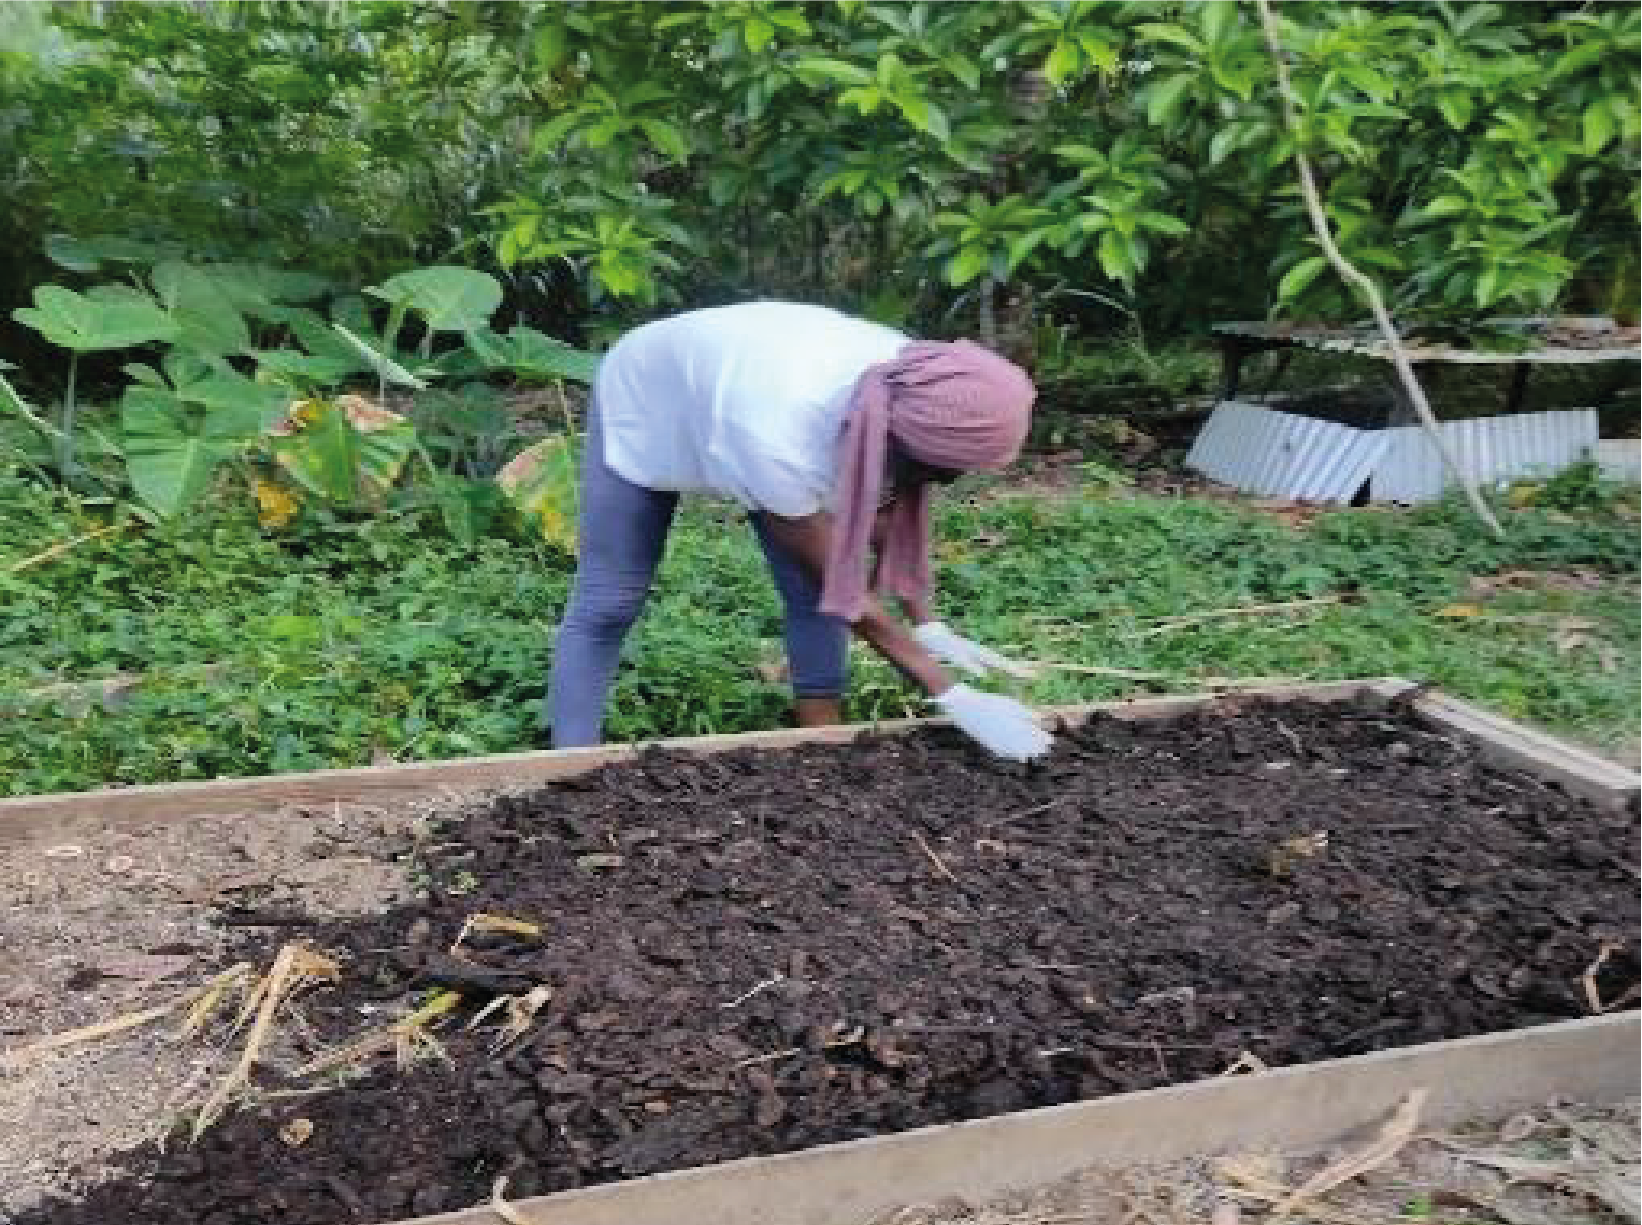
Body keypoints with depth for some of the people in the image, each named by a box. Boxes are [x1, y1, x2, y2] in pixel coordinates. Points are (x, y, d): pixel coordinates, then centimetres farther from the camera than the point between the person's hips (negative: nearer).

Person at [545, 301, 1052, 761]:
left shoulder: (912, 389, -29)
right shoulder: (781, 442, -45)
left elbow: (888, 512, -10)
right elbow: (845, 593, -32)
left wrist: (925, 625, -19)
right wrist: (952, 696, -31)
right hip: (648, 400, -5)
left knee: (813, 593, -5)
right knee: (607, 605, -8)